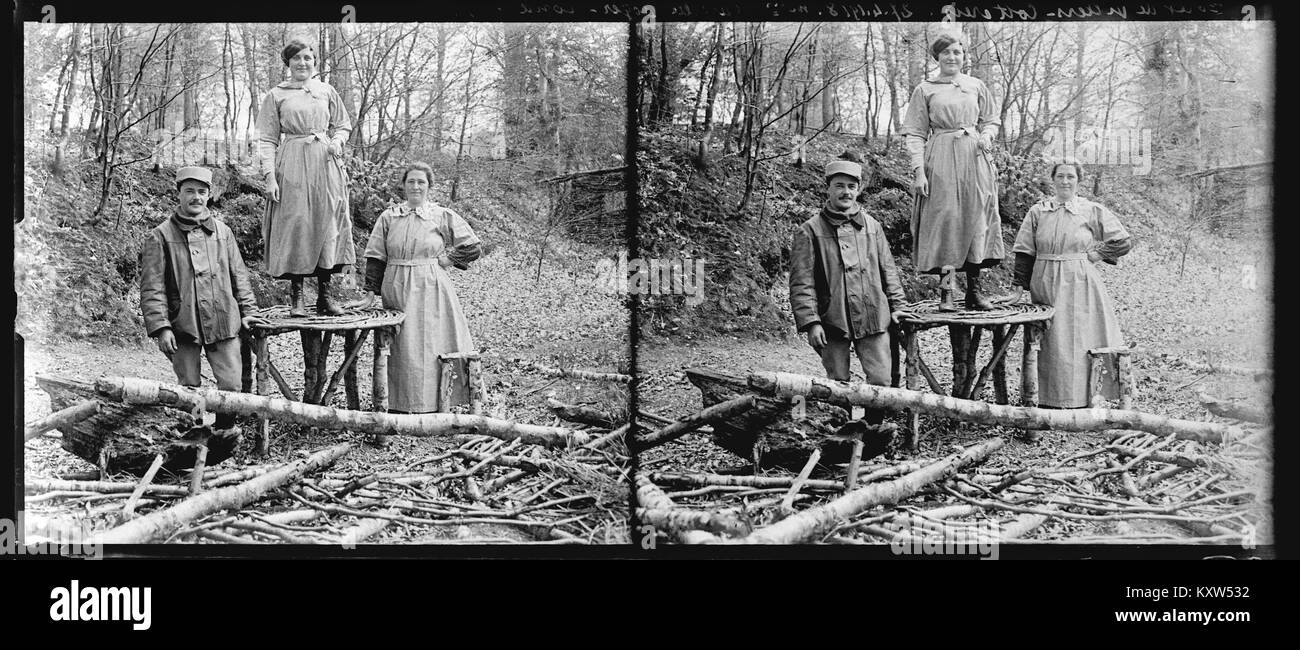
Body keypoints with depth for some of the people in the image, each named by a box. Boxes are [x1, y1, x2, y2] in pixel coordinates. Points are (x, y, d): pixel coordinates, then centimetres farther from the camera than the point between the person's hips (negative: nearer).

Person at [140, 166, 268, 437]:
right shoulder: (160, 237, 0)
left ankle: (225, 428, 22)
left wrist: (247, 310, 11)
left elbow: (238, 275, 18)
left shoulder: (222, 232, 12)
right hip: (183, 326, -2)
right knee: (188, 388, 4)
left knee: (231, 384, 0)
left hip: (223, 323, 3)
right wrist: (160, 327, -11)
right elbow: (152, 288, -4)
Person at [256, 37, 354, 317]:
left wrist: (337, 141, -3)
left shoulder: (327, 91, 12)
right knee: (294, 225, -7)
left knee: (327, 226, -1)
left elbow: (343, 125, 20)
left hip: (326, 164, 2)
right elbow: (267, 139, 3)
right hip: (292, 166, -2)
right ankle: (296, 298, -3)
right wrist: (270, 176, -7)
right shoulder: (276, 95, 6)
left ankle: (324, 297, 4)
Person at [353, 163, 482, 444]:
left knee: (431, 350, -1)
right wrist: (371, 294, 1)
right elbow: (376, 258, 7)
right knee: (399, 352, 3)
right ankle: (395, 413, 6)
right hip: (397, 293, 2)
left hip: (430, 292, -2)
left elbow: (474, 247, 6)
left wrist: (446, 259, -3)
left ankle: (435, 414, 5)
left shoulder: (444, 217, 2)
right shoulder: (388, 218, 7)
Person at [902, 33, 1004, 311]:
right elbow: (915, 134, 2)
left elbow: (991, 120, 20)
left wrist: (987, 136, -3)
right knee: (944, 220, -9)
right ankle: (946, 291, -9)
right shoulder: (925, 90, 5)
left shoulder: (976, 86, 13)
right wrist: (918, 170, -9)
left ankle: (974, 290, 3)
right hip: (941, 160, -3)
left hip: (975, 158, 3)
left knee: (976, 220, -1)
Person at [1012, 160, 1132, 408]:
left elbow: (1124, 241, 7)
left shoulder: (1093, 211, 3)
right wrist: (1020, 287, 1)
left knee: (1079, 340, -3)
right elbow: (1025, 253, 7)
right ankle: (1051, 399, 9)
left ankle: (1081, 400, 3)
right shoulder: (1038, 212, 7)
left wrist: (1095, 255, -3)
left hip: (1079, 285, -2)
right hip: (1045, 285, 2)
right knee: (1050, 342, 3)